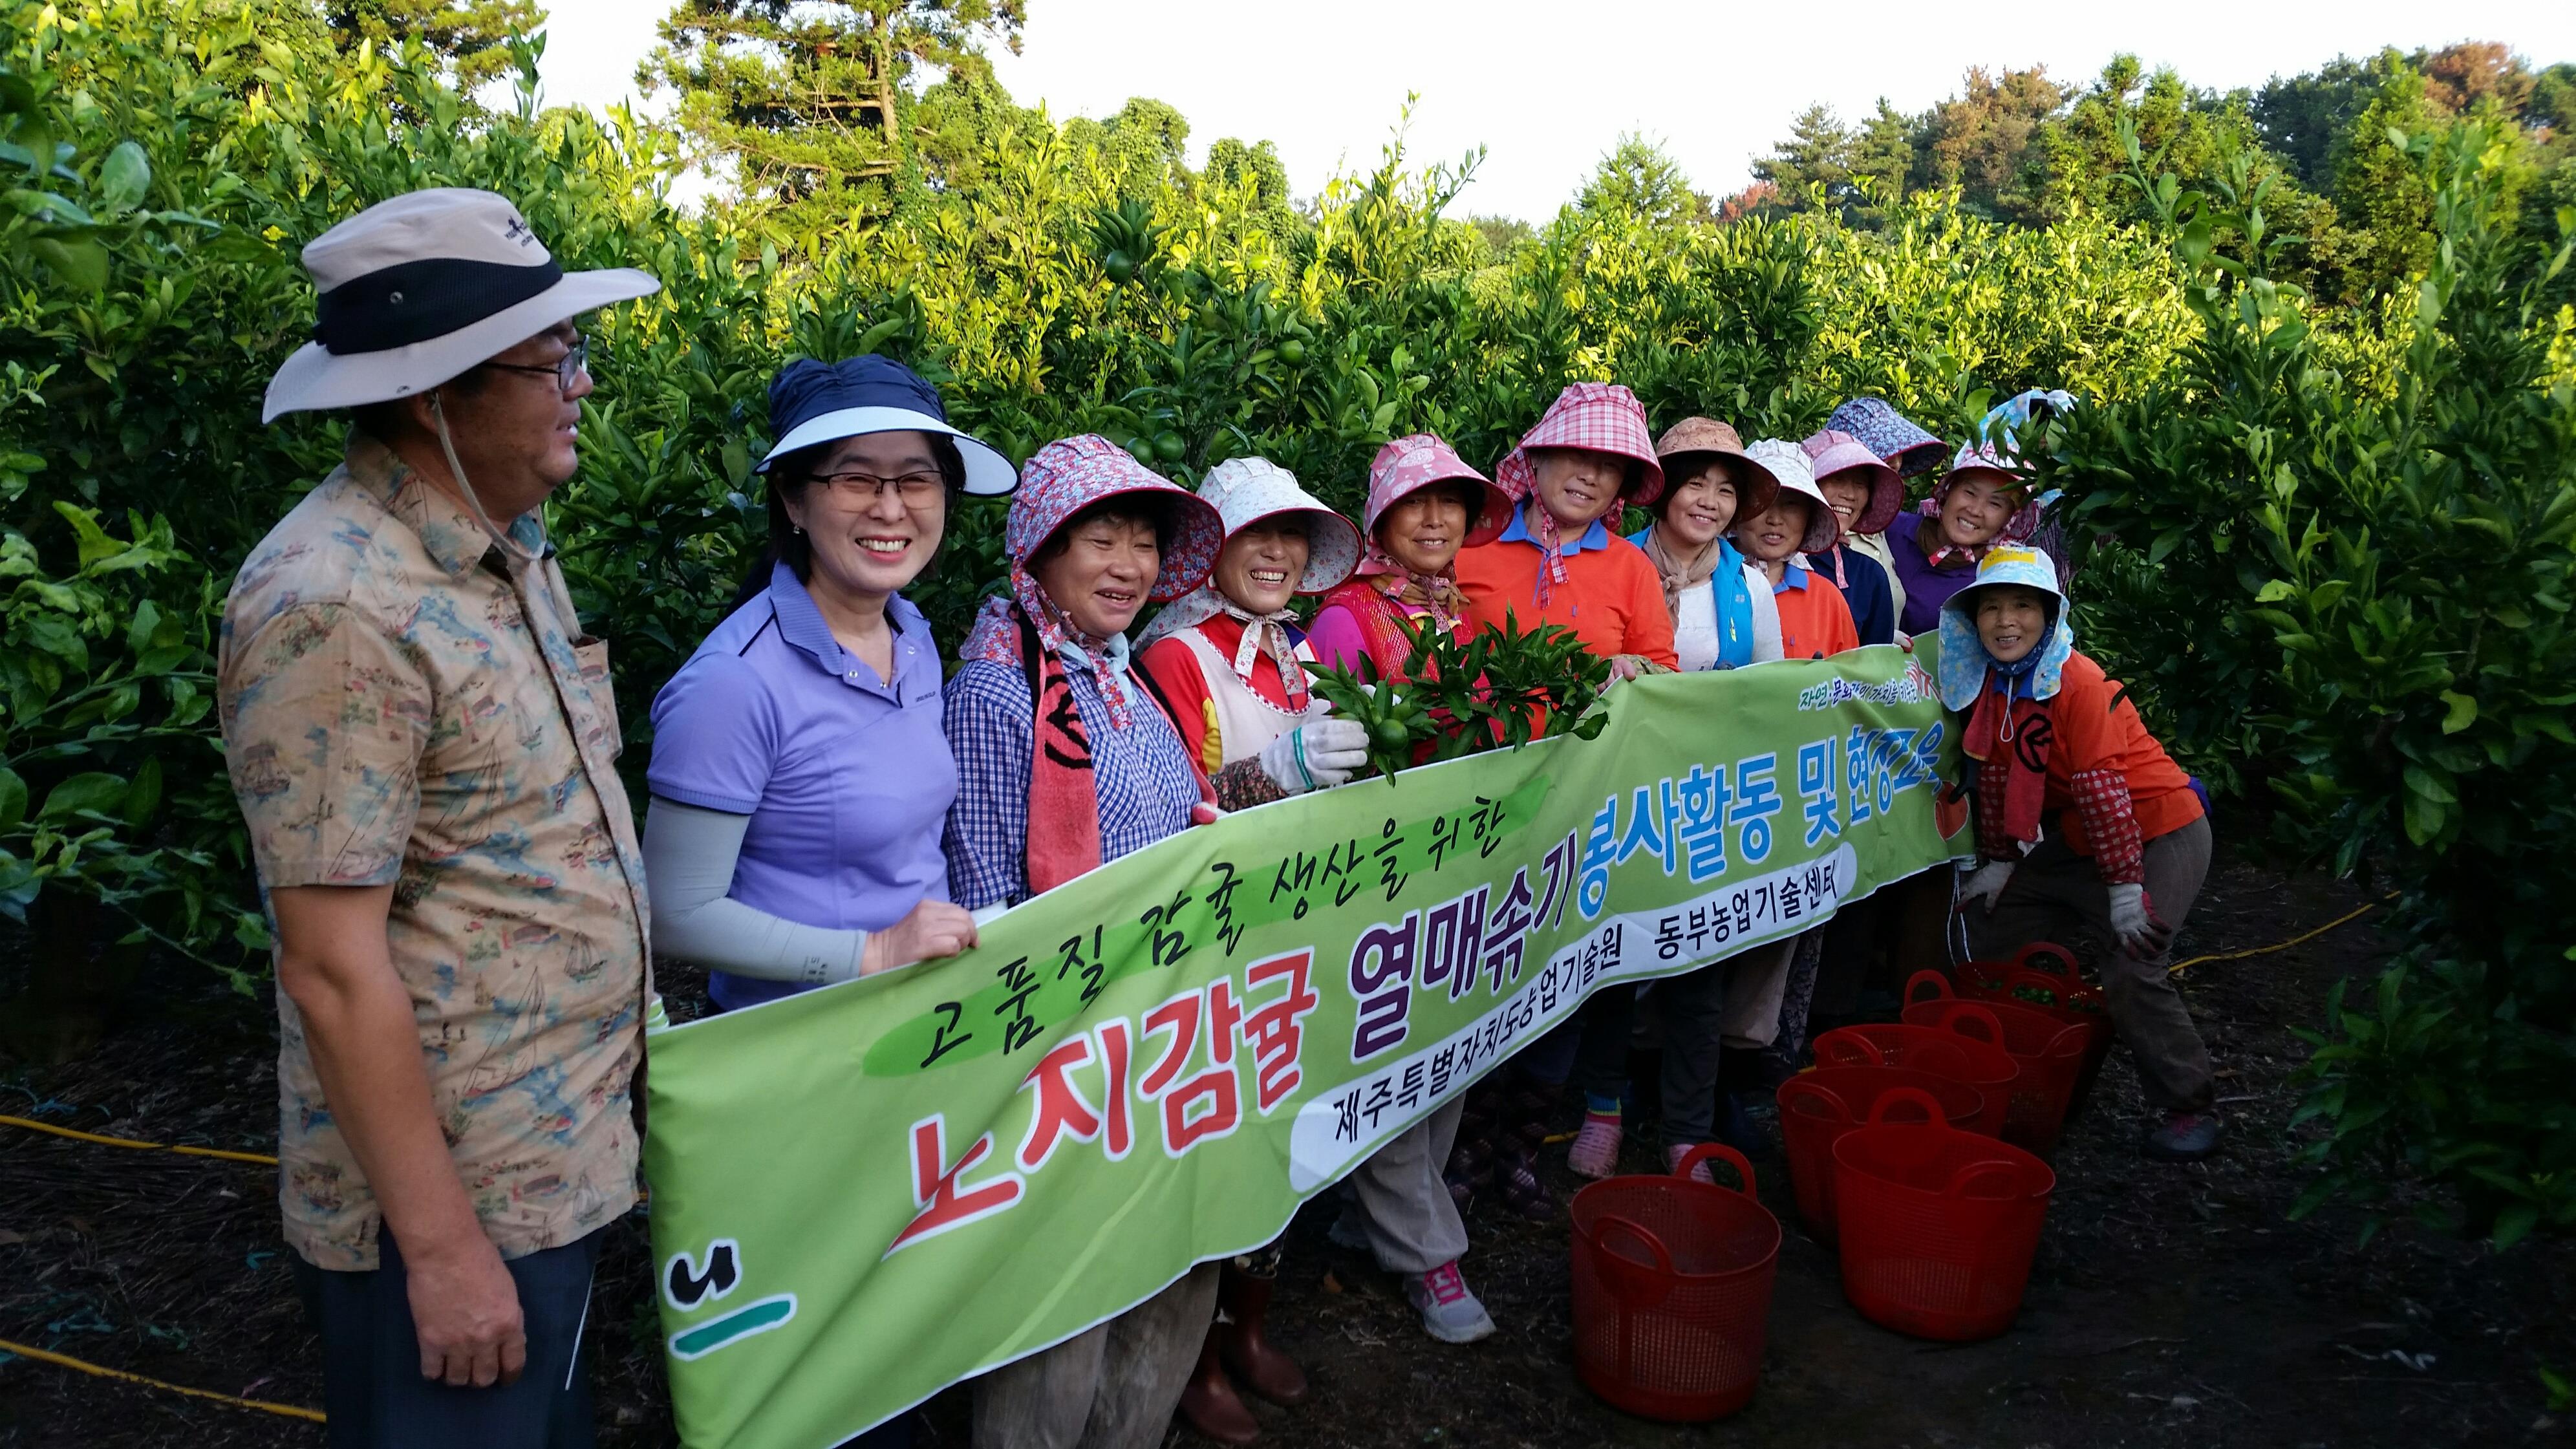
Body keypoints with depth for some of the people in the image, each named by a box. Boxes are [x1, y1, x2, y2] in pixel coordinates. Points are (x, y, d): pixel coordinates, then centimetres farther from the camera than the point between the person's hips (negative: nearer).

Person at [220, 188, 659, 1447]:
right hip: (449, 1195, -8)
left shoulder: (503, 544, 4)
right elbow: (333, 967, -23)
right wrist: (443, 1248, -19)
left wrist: (631, 1000, 16)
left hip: (564, 1160, 8)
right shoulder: (335, 608, -23)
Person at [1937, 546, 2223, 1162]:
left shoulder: (2077, 682, -23)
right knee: (1985, 929, 8)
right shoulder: (1994, 685, 0)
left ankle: (2187, 1107, -3)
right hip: (2077, 841, 8)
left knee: (2130, 973, -22)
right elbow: (1995, 777, 8)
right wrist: (1998, 864, 10)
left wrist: (2125, 887, -23)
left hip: (2160, 832, -8)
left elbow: (2101, 790, -24)